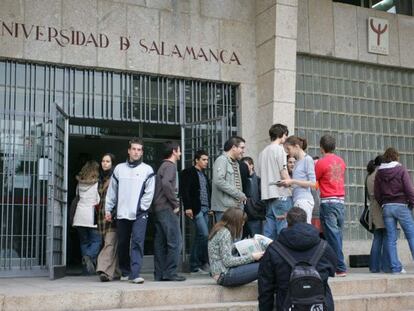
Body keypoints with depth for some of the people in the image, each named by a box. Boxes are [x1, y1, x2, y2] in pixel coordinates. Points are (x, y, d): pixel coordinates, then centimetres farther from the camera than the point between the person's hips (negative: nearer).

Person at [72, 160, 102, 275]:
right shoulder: (97, 182, -4)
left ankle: (86, 268, 5)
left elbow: (76, 196, 13)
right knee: (96, 240, 3)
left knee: (84, 241, 10)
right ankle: (89, 256, -25)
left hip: (80, 215, 4)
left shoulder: (79, 182, 9)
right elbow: (99, 201, -6)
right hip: (91, 216, -4)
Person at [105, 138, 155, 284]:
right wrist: (108, 209, 8)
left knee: (137, 242, -12)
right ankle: (125, 272, 24)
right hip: (122, 214, 3)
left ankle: (135, 273, -15)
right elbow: (112, 191, 12)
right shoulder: (119, 168, 11)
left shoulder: (147, 170, 3)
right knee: (123, 244, 10)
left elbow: (149, 193, -2)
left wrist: (140, 207, -10)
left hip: (139, 214, -3)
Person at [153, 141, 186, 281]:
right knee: (174, 241, -7)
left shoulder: (163, 166, 21)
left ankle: (159, 274, 11)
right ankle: (170, 273, -7)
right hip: (167, 209, -10)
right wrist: (175, 204, -17)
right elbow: (166, 183, -24)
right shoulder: (170, 166, -7)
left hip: (158, 209, 10)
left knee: (160, 243, 8)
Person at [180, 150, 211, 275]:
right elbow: (184, 191, -11)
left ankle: (195, 265, 13)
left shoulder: (204, 175, 22)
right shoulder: (188, 172, -2)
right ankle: (204, 262, -4)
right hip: (196, 209, -8)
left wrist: (210, 207, 12)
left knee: (200, 237, 7)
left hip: (205, 209, 8)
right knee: (205, 235, -14)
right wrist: (187, 207, -18)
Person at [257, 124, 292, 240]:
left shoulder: (263, 152, 17)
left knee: (269, 230, 9)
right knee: (283, 229, -6)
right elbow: (283, 172, -12)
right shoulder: (279, 149, -5)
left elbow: (259, 175, 17)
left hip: (267, 194, 8)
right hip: (281, 193, -8)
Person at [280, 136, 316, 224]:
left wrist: (293, 181, -13)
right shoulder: (297, 161, 19)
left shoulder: (307, 159, -5)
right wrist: (288, 183, 9)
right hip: (297, 200, 8)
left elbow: (313, 183, -11)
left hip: (304, 200, -8)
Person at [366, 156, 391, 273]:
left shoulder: (368, 176, 16)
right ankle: (386, 265, -6)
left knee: (377, 238, 10)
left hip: (374, 209, 7)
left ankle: (375, 266, 8)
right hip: (383, 207, -7)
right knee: (387, 237, -4)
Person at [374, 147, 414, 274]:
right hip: (401, 206, -4)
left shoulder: (379, 173, 8)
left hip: (386, 207, 4)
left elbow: (376, 193, 8)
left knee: (391, 239, 4)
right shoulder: (401, 170, -4)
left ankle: (395, 267, 4)